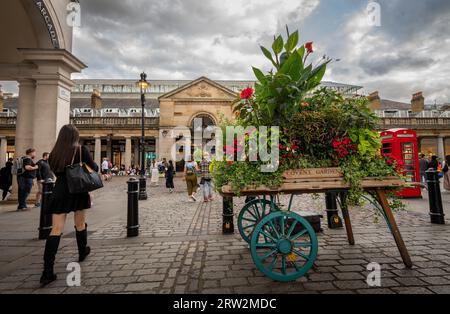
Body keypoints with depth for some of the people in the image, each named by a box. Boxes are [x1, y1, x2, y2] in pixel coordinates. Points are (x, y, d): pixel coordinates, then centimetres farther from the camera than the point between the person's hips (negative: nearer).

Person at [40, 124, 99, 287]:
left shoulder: (54, 153, 5)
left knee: (56, 229, 0)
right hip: (78, 191, -2)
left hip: (59, 192, 2)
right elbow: (94, 169, -3)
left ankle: (47, 272, -3)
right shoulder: (81, 150, -5)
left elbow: (56, 172, 16)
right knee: (80, 224, 16)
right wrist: (95, 164, 18)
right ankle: (82, 252, 36)